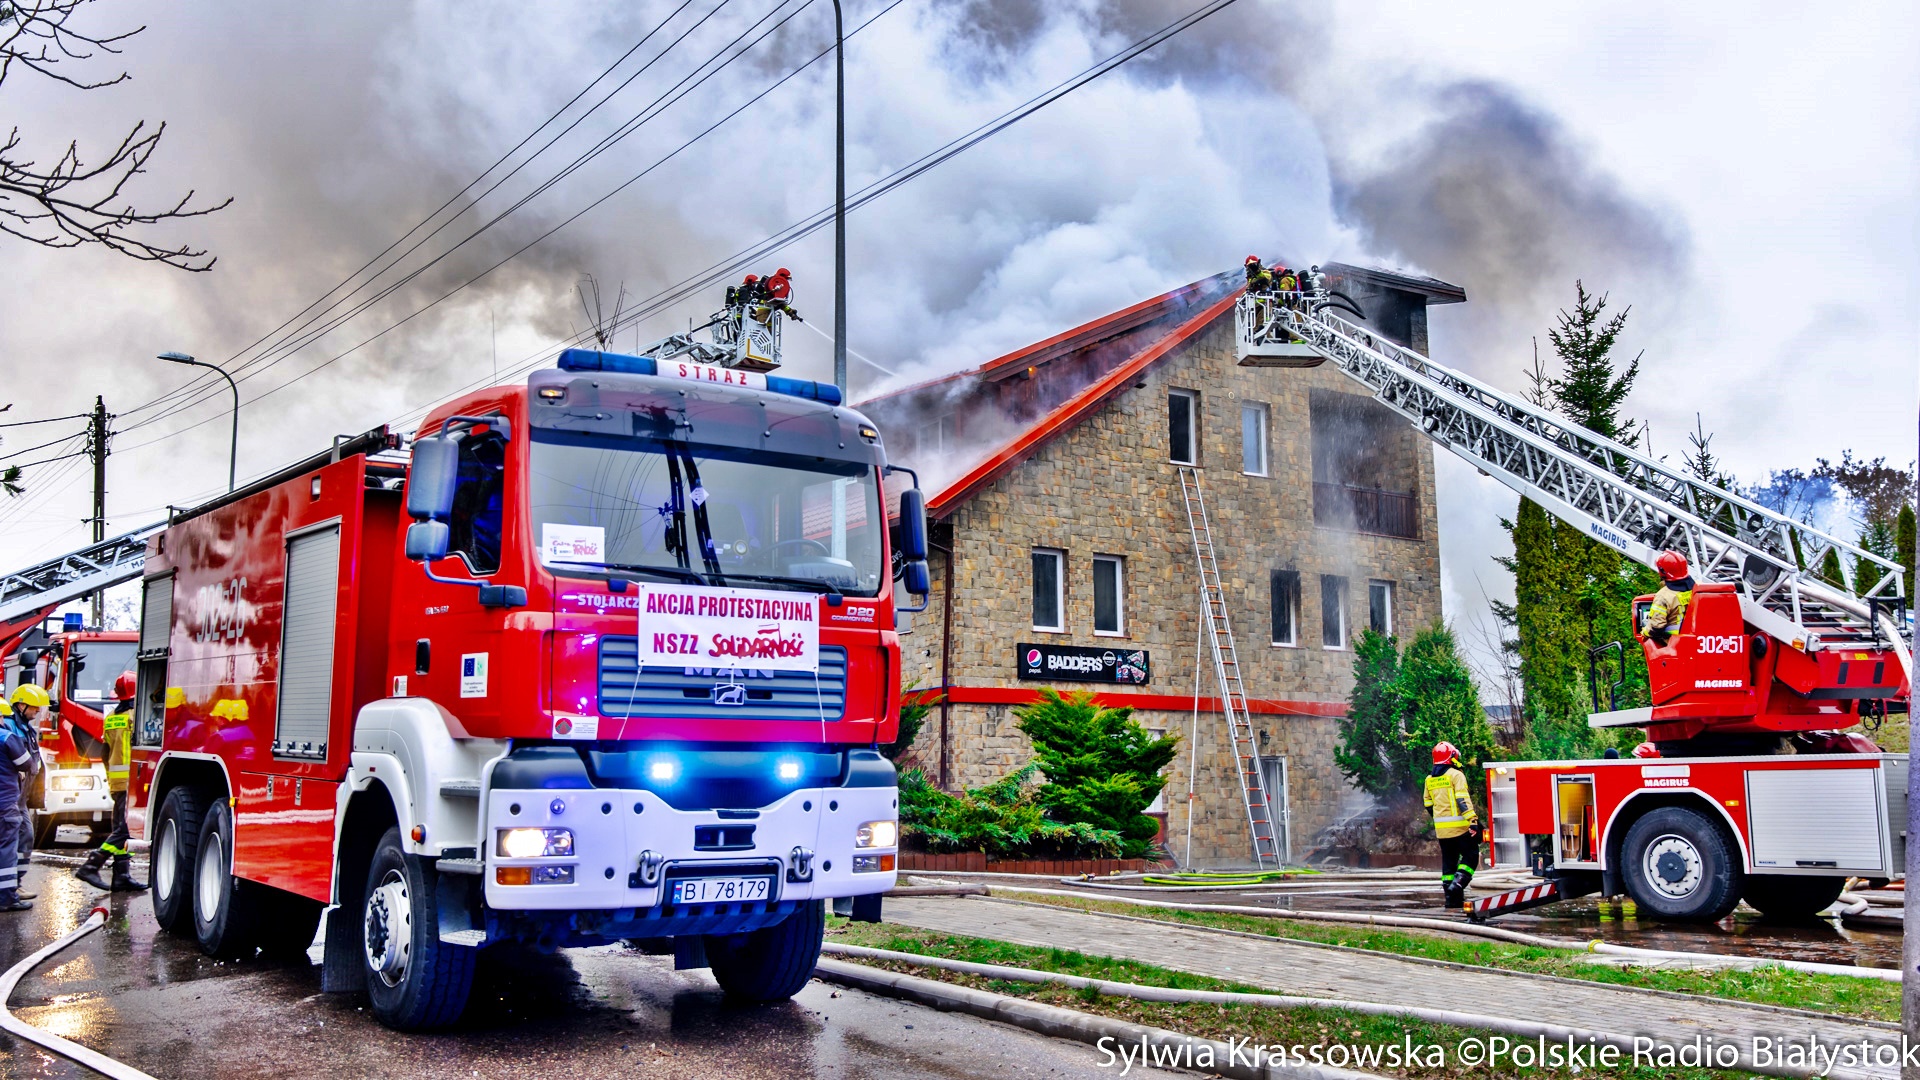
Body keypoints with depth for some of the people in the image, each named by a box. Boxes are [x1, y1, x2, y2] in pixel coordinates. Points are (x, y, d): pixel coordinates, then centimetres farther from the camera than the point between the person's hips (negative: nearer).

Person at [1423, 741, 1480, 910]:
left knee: (1448, 860, 11)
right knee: (1470, 855, 3)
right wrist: (1473, 820, -22)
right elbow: (1463, 800, -18)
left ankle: (1451, 897, 9)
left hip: (1441, 828, 6)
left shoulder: (1430, 779, 13)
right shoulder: (1455, 775, -8)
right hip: (1459, 825, -6)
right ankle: (1458, 882, -15)